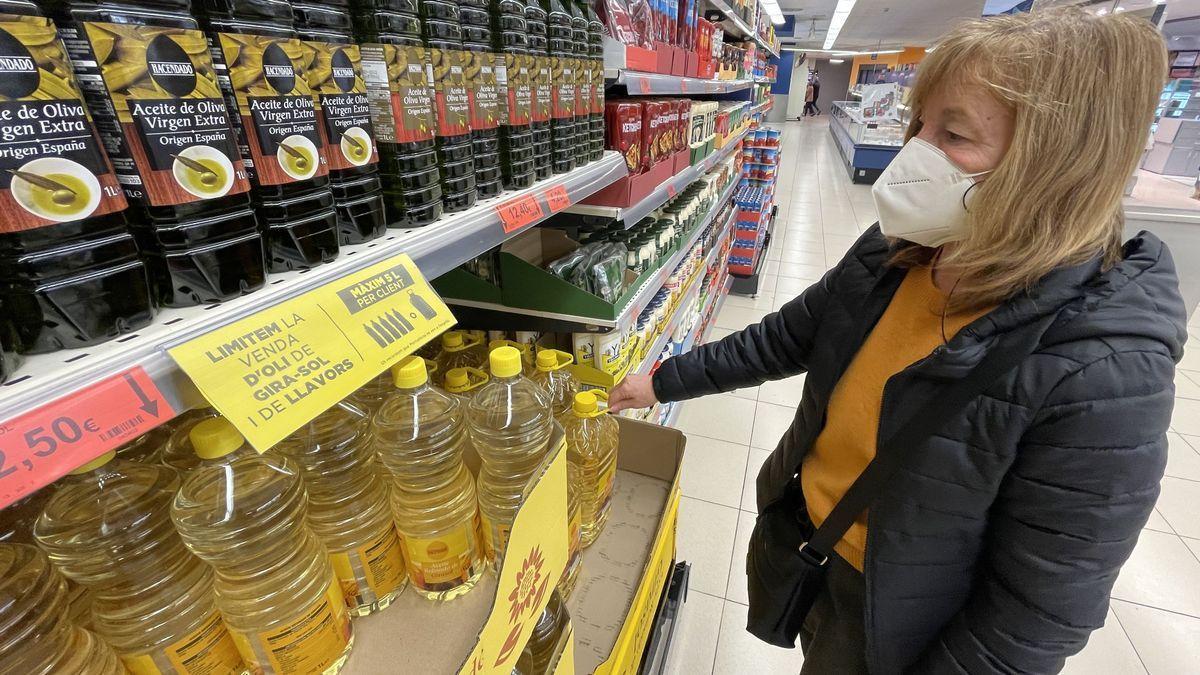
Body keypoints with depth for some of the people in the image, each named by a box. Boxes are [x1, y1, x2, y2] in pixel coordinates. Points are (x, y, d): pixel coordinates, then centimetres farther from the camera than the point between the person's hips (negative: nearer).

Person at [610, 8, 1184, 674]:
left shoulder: (1100, 375, -31)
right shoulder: (894, 251, -15)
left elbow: (1037, 618, -22)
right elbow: (786, 337, -2)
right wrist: (664, 381, 1)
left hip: (890, 620, -4)